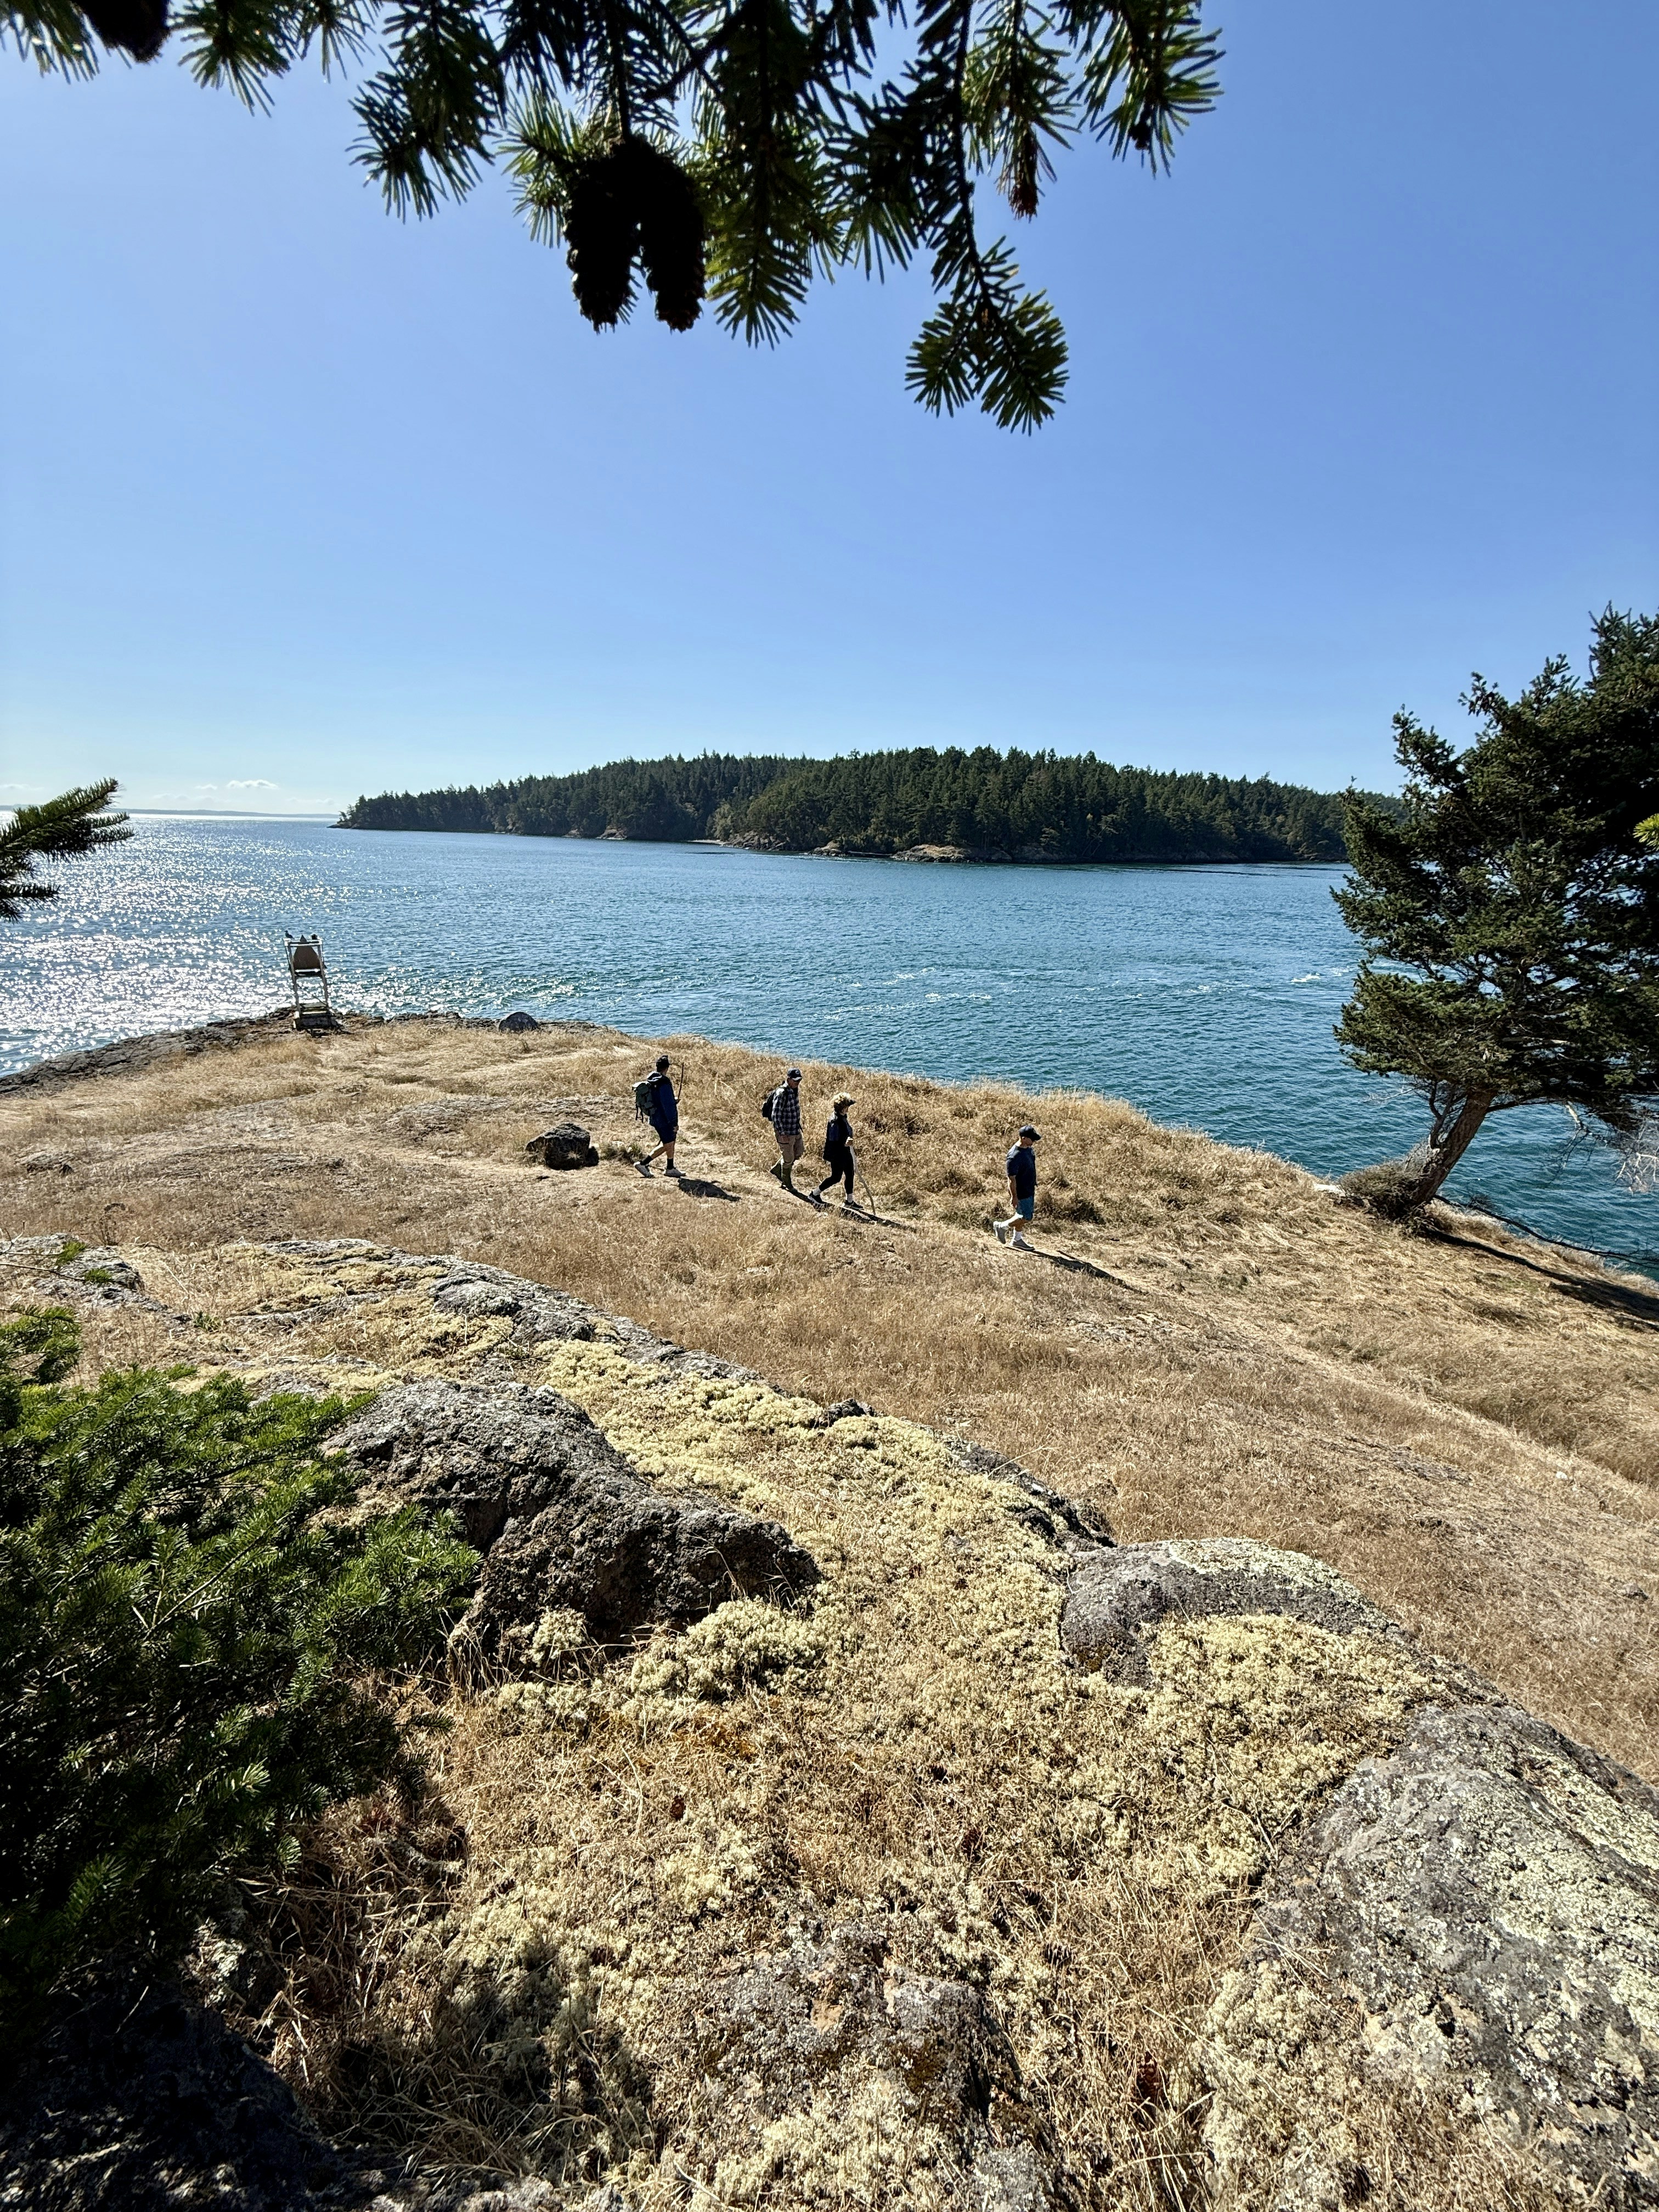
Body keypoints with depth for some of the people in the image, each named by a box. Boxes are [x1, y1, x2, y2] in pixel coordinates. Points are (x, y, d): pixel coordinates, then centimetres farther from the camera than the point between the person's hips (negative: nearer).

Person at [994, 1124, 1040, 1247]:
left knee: (1021, 1215, 19)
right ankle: (1001, 1226, 19)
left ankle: (1016, 1239, 35)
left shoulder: (1028, 1148, -1)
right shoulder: (1014, 1156, -30)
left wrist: (1034, 1184, 25)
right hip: (1021, 1193, -9)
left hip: (1030, 1189, 9)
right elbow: (1011, 1179, -25)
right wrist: (1014, 1197, -21)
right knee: (1026, 1217, 2)